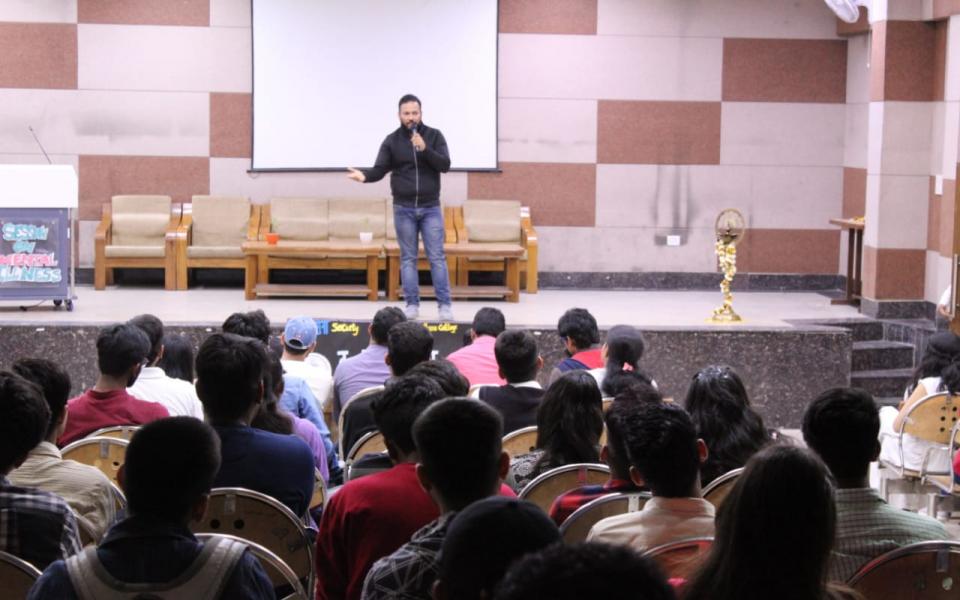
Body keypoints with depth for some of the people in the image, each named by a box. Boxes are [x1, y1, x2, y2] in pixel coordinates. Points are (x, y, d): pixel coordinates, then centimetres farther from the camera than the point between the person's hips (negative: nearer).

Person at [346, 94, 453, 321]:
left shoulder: (434, 136, 2)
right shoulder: (392, 141, 2)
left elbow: (445, 165, -8)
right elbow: (380, 170, -2)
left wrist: (424, 149, -21)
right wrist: (365, 175, -23)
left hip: (431, 208, -1)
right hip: (403, 209, 1)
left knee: (437, 257, -2)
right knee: (408, 258, 5)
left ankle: (445, 305, 1)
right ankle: (412, 305, 10)